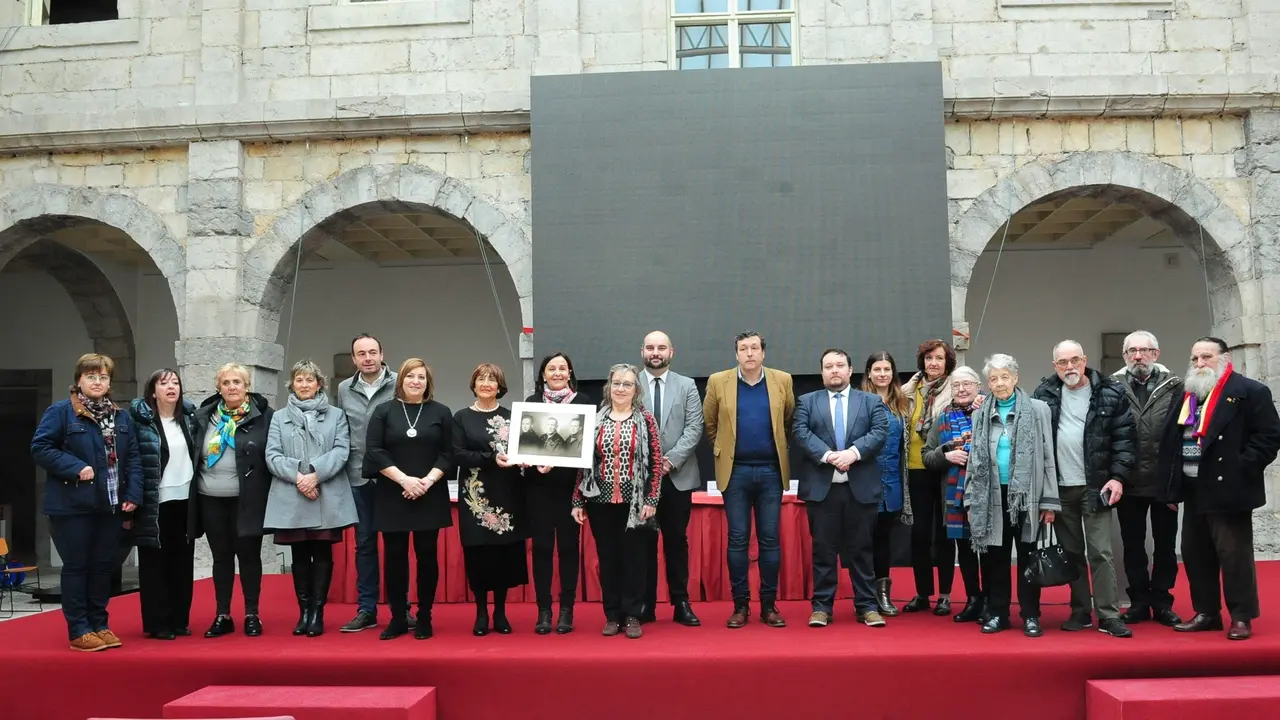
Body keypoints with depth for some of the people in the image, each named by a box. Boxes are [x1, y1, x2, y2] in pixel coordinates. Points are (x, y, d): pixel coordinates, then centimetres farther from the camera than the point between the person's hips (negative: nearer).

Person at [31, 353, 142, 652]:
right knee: (76, 566, 2)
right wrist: (76, 468, -19)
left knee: (104, 566, 10)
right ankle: (79, 631, 9)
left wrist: (133, 494, -1)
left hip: (111, 504, 5)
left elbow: (133, 458, 9)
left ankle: (99, 624, 22)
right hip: (73, 505, -5)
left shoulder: (121, 417, 11)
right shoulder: (60, 412, -4)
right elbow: (40, 448, -11)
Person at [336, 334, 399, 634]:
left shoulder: (399, 385, -6)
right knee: (364, 544, 10)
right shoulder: (344, 390, 7)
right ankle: (366, 610, 19)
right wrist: (343, 469, 6)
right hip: (358, 478, 4)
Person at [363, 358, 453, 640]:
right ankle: (398, 618, 12)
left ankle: (424, 618, 12)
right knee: (394, 556, 3)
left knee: (427, 555, 3)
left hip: (430, 497, 0)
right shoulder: (383, 411, 4)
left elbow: (447, 454, 2)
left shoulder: (441, 412, 5)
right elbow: (374, 451, -3)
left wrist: (427, 481, -12)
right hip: (392, 496, 0)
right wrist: (404, 479, -13)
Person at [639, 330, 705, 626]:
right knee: (643, 541, 4)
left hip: (678, 476, 1)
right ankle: (645, 605, 13)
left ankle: (681, 604, 15)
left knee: (677, 541, 7)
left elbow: (694, 428, -1)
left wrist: (671, 459, -12)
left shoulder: (687, 386, 7)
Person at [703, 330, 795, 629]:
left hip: (771, 470, 1)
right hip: (735, 471, -1)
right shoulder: (718, 382, 0)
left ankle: (769, 604, 13)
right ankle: (740, 605, 11)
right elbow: (708, 423, 12)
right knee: (737, 539, 3)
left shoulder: (782, 381, 2)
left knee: (770, 539, 4)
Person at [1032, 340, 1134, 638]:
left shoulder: (1110, 393, -2)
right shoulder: (1045, 394, 4)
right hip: (1059, 487, 3)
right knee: (1071, 552, 11)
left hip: (1095, 486, -3)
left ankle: (1108, 616, 4)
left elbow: (1124, 437, -3)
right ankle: (1080, 611, 20)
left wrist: (1118, 476, -9)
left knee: (1101, 552, -3)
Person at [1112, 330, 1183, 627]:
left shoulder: (1173, 386, -1)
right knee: (1133, 545, 10)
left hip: (1165, 481, 0)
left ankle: (1162, 602, 23)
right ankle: (1139, 602, 22)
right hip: (1129, 482, 0)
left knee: (1165, 545, 10)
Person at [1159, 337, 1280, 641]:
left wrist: (1241, 469, -18)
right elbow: (1170, 441, 17)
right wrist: (1171, 485, 10)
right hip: (1193, 490, 7)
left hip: (1227, 489, -7)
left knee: (1234, 555, -2)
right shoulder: (1185, 396, 16)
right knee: (1195, 554, 11)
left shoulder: (1250, 392, -6)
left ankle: (1242, 617, 10)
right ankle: (1206, 613, 22)